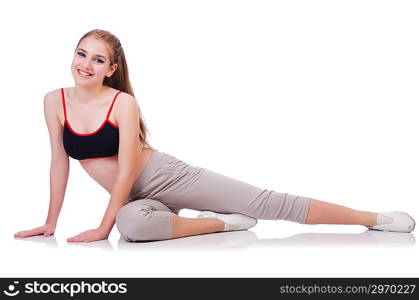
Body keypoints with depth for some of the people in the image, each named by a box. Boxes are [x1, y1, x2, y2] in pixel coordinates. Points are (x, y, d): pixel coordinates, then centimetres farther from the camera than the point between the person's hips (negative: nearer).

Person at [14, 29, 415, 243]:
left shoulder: (123, 103, -15)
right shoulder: (55, 101, -1)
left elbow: (127, 169, -17)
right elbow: (59, 162, 5)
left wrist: (103, 227, -17)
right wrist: (51, 222, 6)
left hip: (165, 176, -5)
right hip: (133, 197, 5)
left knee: (266, 203, -13)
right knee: (132, 223, -32)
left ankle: (374, 218, -6)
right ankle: (221, 223, -2)